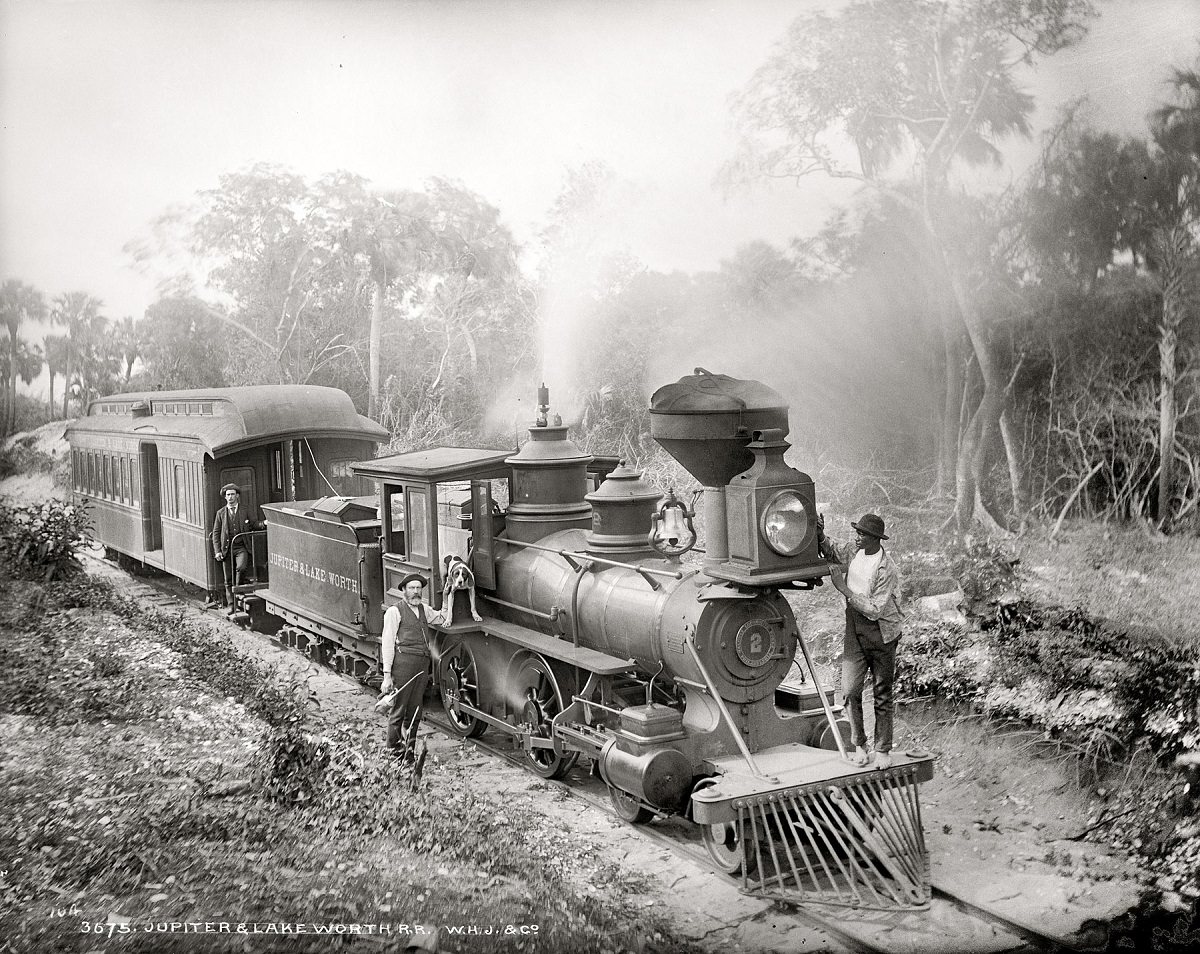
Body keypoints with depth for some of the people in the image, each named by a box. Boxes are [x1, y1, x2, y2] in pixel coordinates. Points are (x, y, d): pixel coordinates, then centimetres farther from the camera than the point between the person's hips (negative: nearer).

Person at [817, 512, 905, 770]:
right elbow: (831, 552, 21)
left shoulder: (887, 571, -19)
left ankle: (883, 750, 16)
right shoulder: (853, 554, 0)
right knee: (850, 690, -6)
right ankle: (859, 745, 9)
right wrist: (820, 535, 1)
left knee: (882, 695, 6)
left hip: (880, 634, -5)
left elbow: (874, 611, -21)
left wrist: (845, 589, -21)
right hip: (855, 632, 5)